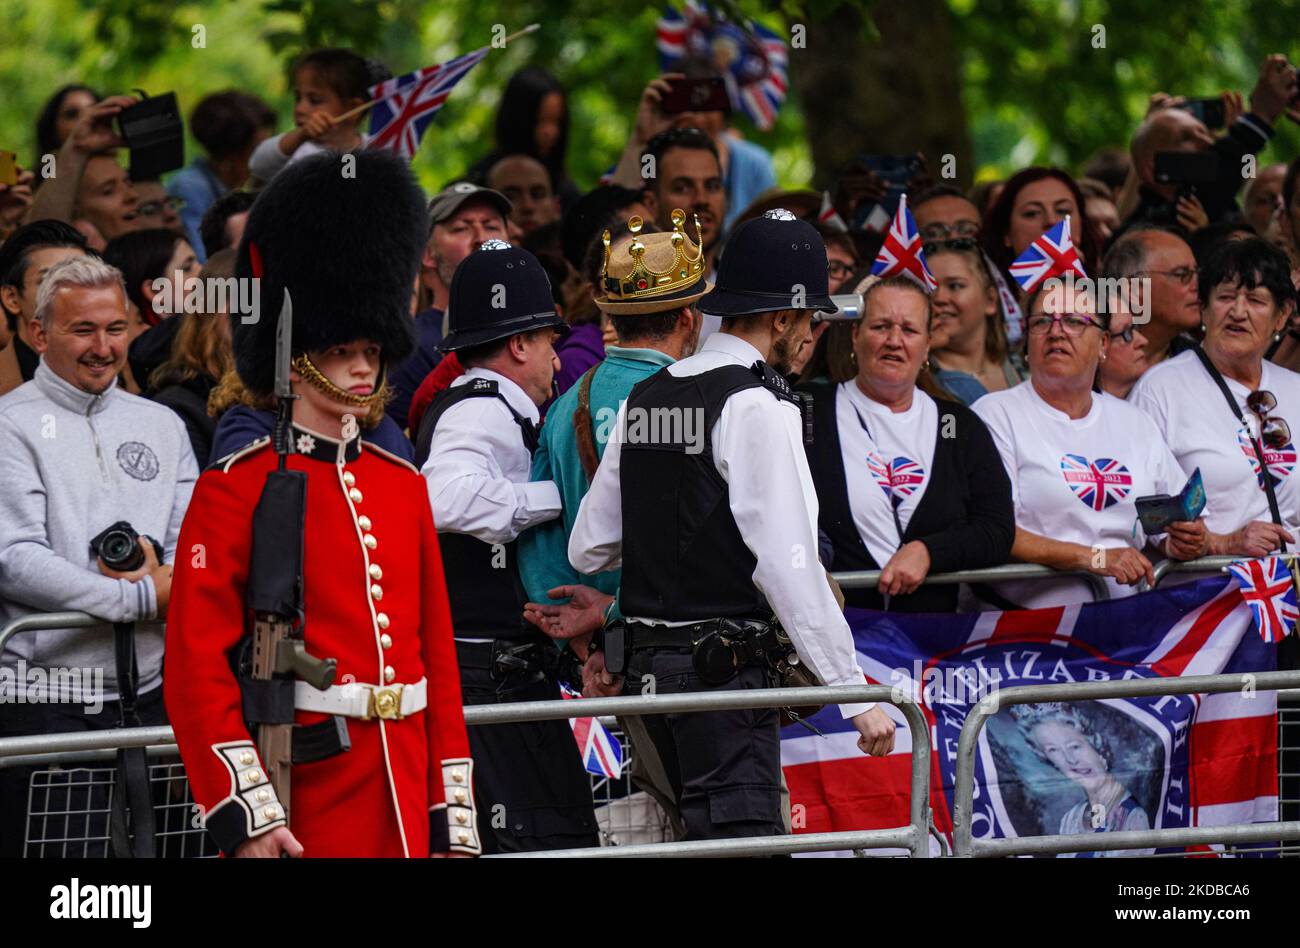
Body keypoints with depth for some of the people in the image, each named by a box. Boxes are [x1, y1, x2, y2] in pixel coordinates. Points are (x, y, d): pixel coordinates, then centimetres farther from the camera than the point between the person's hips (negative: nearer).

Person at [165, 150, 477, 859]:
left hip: (402, 799, 6)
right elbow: (196, 666, -10)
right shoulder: (234, 490, -4)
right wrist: (246, 813, -18)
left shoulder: (402, 485, 14)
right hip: (300, 814, -6)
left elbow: (437, 657, 15)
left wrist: (453, 822, 10)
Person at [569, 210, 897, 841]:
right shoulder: (757, 406, -12)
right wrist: (857, 693, -13)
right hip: (725, 671, -9)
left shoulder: (642, 401, 12)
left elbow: (587, 550, 17)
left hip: (647, 665, 9)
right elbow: (789, 568, -17)